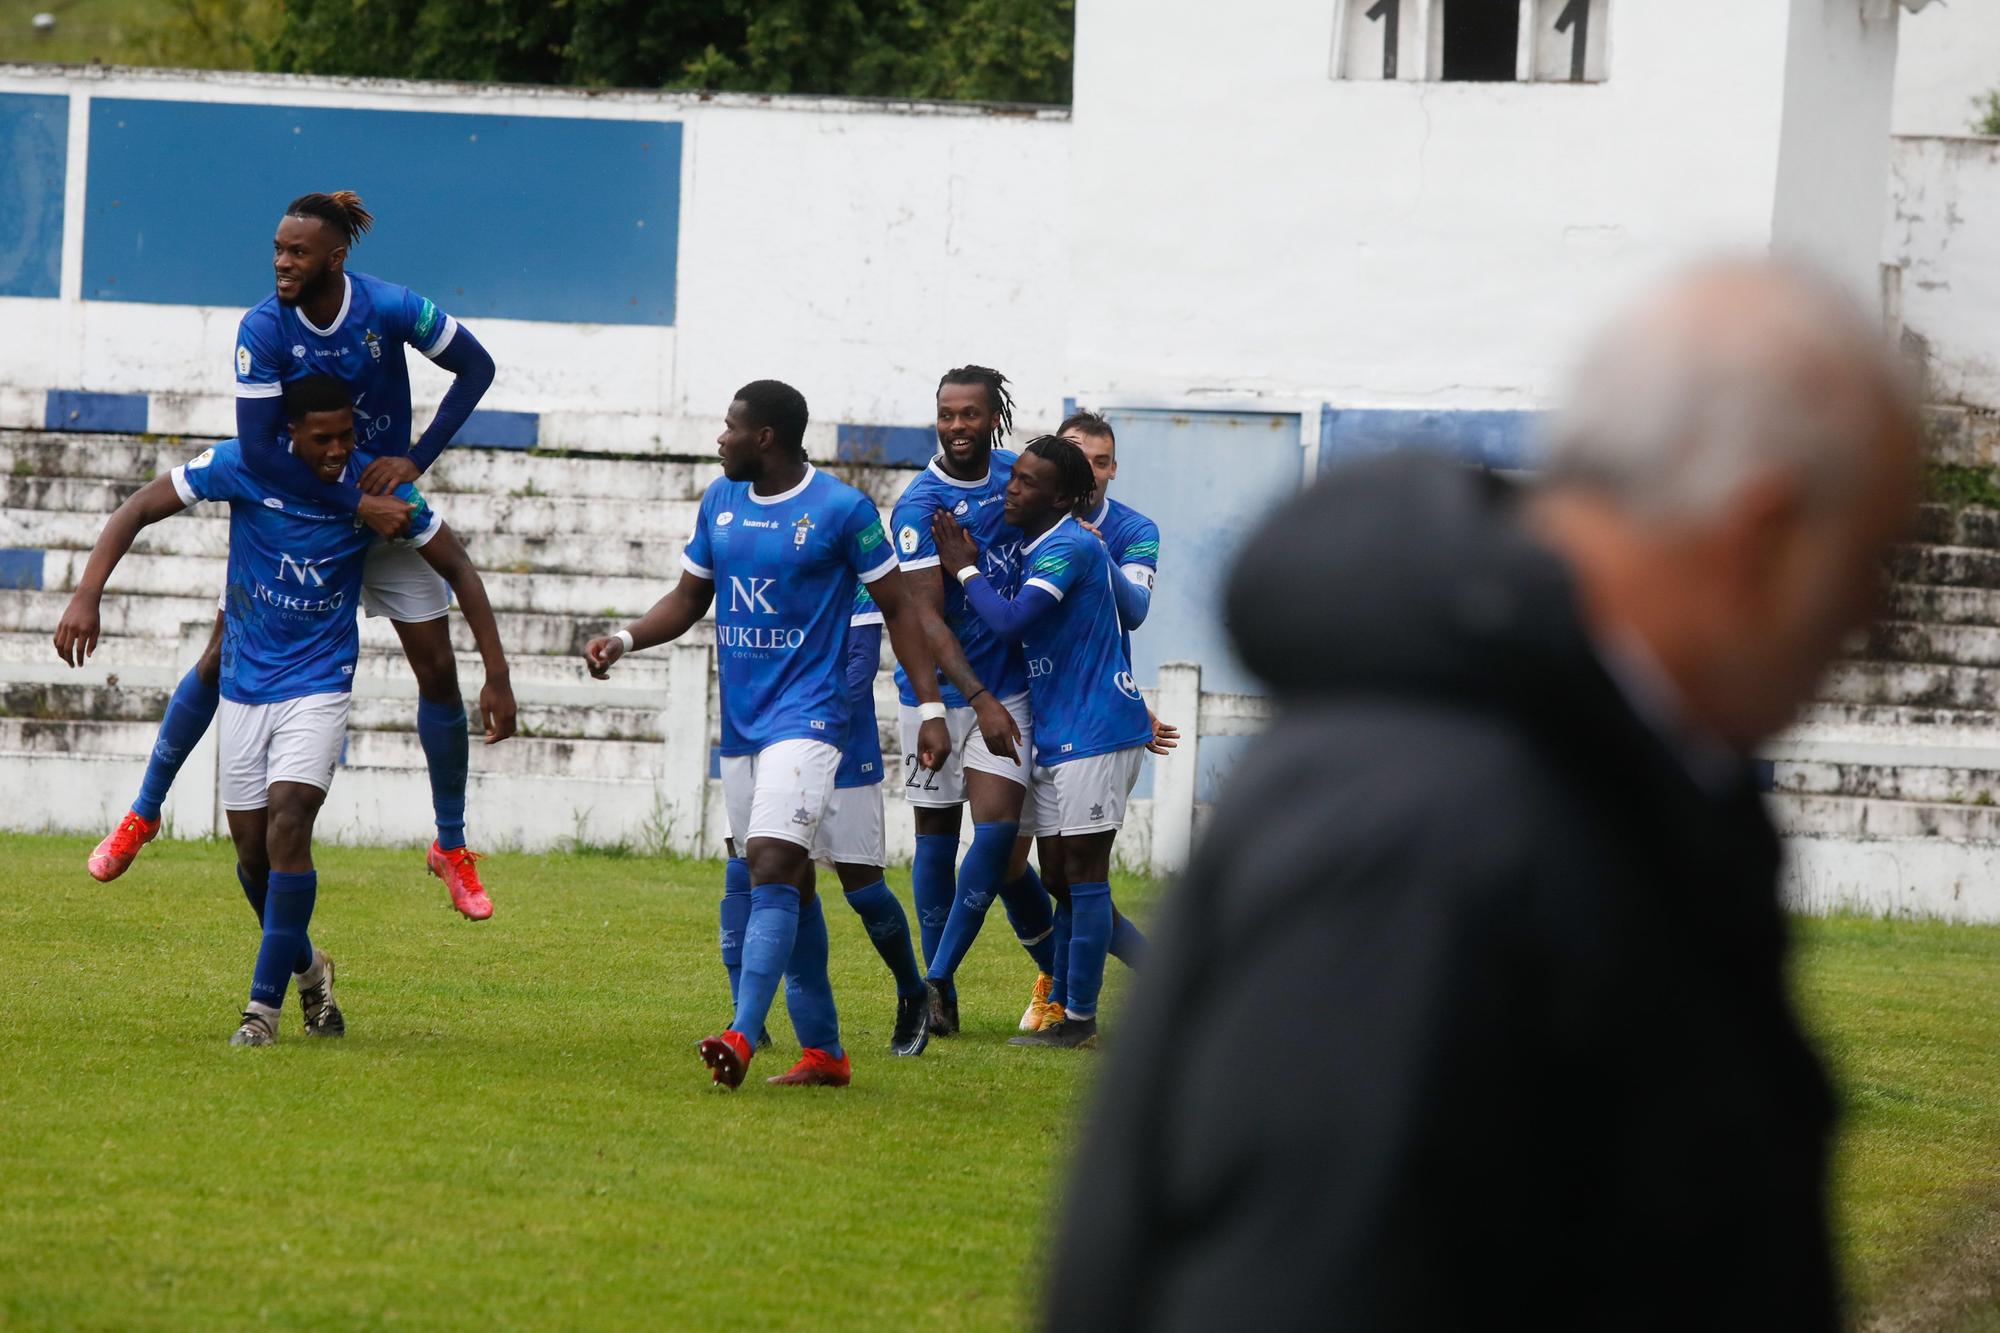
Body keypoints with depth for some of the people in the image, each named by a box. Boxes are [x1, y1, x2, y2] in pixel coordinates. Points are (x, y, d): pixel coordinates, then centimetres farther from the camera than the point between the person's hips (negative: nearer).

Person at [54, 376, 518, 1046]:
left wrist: (496, 677, -4)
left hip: (319, 684, -2)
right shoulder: (244, 465, -13)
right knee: (252, 849, 5)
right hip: (245, 685, 2)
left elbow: (457, 569, -1)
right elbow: (138, 509, -8)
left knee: (287, 826, -20)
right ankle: (306, 967, 33)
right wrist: (87, 595, -21)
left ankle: (265, 1004, -14)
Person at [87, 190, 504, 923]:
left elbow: (476, 367, -8)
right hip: (294, 504, -1)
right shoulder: (264, 328, -22)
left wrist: (415, 459, -16)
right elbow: (257, 449, -26)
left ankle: (452, 848, 13)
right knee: (221, 656, -1)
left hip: (384, 499, 1)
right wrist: (354, 504, -28)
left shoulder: (390, 308, -21)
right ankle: (142, 814, 15)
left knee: (437, 670, -2)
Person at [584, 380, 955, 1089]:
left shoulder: (842, 509, -8)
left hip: (806, 715, -7)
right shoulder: (719, 500, 9)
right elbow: (689, 599, 18)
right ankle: (823, 1050, 17)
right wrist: (624, 639, 0)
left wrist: (931, 708, -6)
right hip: (740, 721, 7)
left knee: (773, 865, -20)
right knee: (787, 883, 10)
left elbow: (897, 607, -2)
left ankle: (742, 1037, -31)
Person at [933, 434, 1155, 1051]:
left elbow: (1010, 621, -23)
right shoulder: (1031, 550, 15)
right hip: (1054, 738, 10)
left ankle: (1079, 1019, -4)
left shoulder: (1069, 548, -15)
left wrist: (965, 569, -9)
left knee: (1082, 874, -7)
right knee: (1059, 878, 10)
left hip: (1094, 733, -10)